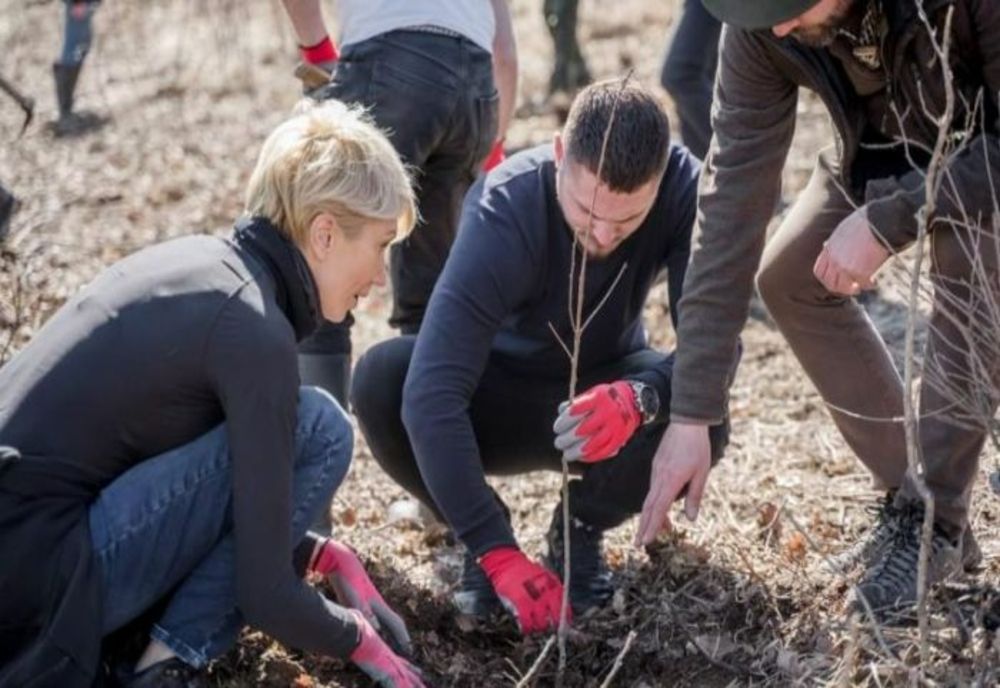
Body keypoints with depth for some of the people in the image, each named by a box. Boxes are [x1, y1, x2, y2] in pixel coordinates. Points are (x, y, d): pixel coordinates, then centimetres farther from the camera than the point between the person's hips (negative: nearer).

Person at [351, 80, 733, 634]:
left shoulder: (684, 189, -25)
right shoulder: (503, 212, -33)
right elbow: (432, 394, -41)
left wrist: (642, 397, -51)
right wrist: (497, 551, -47)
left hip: (605, 389, 2)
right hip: (503, 396, -2)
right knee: (381, 380, -32)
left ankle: (580, 529, -1)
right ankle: (483, 539, -6)